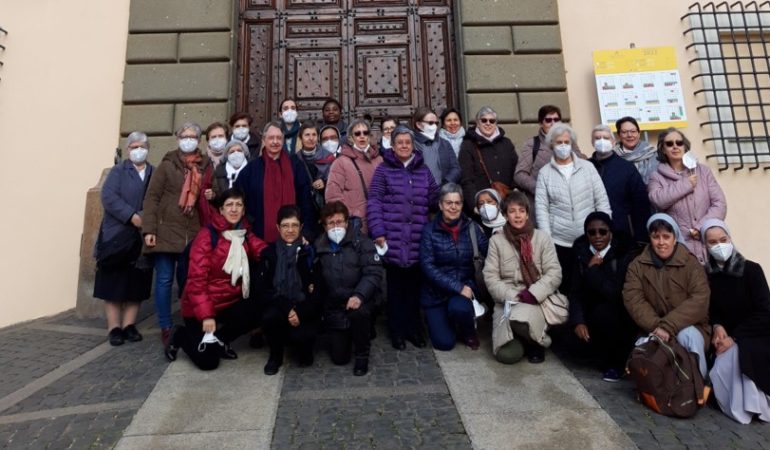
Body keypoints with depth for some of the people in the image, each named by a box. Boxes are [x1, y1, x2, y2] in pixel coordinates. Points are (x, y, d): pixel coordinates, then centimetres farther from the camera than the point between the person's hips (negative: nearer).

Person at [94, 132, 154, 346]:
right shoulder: (118, 171, 6)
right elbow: (108, 197, -9)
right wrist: (131, 216, -20)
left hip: (143, 238, 2)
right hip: (117, 236, -2)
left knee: (136, 282, 5)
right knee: (115, 282, -1)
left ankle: (129, 325, 13)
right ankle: (114, 327, 5)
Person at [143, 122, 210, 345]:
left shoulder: (206, 167, 11)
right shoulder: (167, 165, 2)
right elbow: (151, 197, -4)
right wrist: (149, 229, -11)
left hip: (193, 234, 2)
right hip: (167, 232, -2)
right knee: (164, 280, 1)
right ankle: (166, 327, 12)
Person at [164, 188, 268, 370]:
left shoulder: (245, 235, 2)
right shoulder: (207, 235, -17)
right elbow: (197, 279, -20)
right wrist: (206, 315, -25)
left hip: (231, 301, 5)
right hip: (201, 307, -5)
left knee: (259, 311, -23)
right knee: (208, 361, -8)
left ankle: (219, 341, 5)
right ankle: (181, 336, 24)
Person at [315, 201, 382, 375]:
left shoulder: (361, 242, -8)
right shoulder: (319, 245, 2)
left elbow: (374, 273, -16)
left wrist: (359, 295, -29)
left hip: (358, 300, -2)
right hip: (334, 306, 3)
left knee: (358, 312, -38)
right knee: (339, 358, 1)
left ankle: (362, 354, -8)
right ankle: (346, 334, 37)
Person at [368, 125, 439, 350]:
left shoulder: (423, 170, 13)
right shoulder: (384, 170, 1)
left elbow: (435, 198, 13)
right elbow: (374, 202, -5)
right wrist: (378, 232, -14)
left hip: (418, 241, 3)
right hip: (393, 240, -3)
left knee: (414, 287, 12)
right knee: (396, 287, 7)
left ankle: (414, 328, 27)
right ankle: (397, 331, 21)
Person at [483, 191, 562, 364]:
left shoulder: (542, 237, 3)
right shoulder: (496, 240, 4)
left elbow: (554, 273, -3)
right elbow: (490, 277, -1)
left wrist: (533, 293, -17)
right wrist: (512, 296, -15)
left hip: (535, 300, -1)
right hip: (506, 301, 1)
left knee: (520, 318, -37)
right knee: (507, 354, -16)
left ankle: (536, 341, 0)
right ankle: (526, 336, 20)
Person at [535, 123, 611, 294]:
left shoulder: (587, 166, 5)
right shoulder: (544, 173, 3)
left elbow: (602, 200, 5)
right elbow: (541, 208, -2)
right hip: (559, 241, -1)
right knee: (565, 285, 5)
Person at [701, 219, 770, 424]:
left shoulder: (751, 270, -9)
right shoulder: (706, 275, 1)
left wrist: (735, 338, -21)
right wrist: (717, 327, -16)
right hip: (726, 338, 3)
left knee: (735, 356, -33)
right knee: (721, 367, -25)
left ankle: (746, 408, -9)